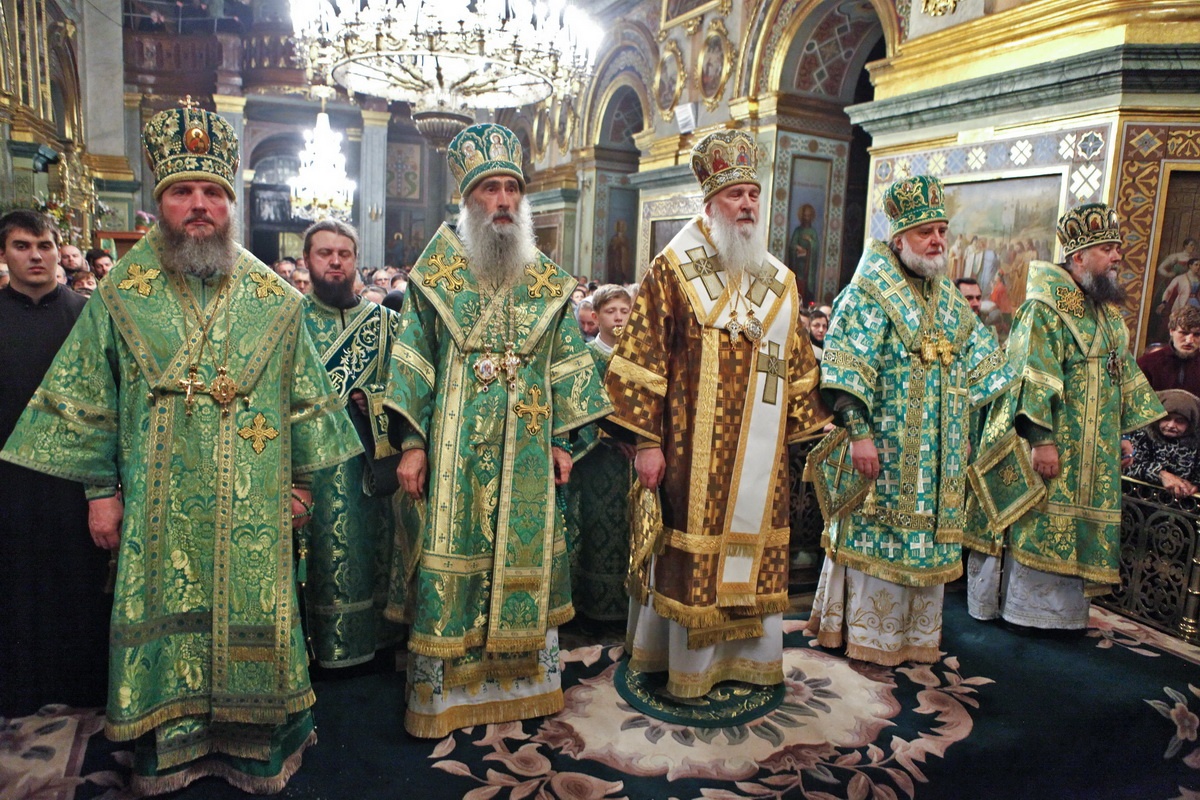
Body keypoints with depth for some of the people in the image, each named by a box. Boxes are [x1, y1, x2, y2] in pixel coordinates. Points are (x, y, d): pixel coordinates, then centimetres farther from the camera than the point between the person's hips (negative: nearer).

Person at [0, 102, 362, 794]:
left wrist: (301, 480, 5)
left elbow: (304, 395, 6)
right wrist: (102, 489, 3)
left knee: (252, 617, 9)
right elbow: (87, 399, 5)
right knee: (164, 621, 9)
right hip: (158, 505, 0)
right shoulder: (122, 292, 2)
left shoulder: (274, 297, 2)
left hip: (253, 505, 0)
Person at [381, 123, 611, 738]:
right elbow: (412, 361, 0)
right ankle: (444, 690, 18)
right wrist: (411, 443, -6)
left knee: (526, 558, 9)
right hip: (456, 448, -2)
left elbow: (564, 364, 9)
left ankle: (523, 678, 26)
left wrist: (561, 440, 3)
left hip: (527, 450, 2)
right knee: (450, 560, 2)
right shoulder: (436, 273, 2)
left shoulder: (548, 281, 8)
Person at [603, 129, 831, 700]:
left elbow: (799, 369, 15)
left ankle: (750, 654, 28)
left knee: (754, 553, 11)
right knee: (692, 555, 2)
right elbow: (640, 360, -8)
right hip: (694, 453, -4)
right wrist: (646, 441, -13)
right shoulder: (672, 270, -3)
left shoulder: (780, 281, 13)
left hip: (761, 456, 5)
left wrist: (812, 436, 10)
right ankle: (688, 662, 19)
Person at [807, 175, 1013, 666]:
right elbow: (845, 370, -18)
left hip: (938, 454, 7)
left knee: (926, 539, 12)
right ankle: (866, 639, 15)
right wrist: (858, 431, -24)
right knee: (876, 537, 1)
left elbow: (981, 362, 20)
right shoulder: (870, 293, -10)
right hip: (885, 450, -7)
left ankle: (912, 635, 27)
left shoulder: (949, 299, 13)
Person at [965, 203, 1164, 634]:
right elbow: (1032, 377, -19)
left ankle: (1062, 607, 22)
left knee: (1071, 527, 12)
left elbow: (1125, 375, 20)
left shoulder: (1107, 311, 14)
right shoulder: (1045, 308, -12)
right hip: (1051, 446, -8)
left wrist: (1123, 433, 16)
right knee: (1035, 523, -1)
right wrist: (1041, 438, -24)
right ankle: (1023, 606, 11)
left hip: (1091, 452, 8)